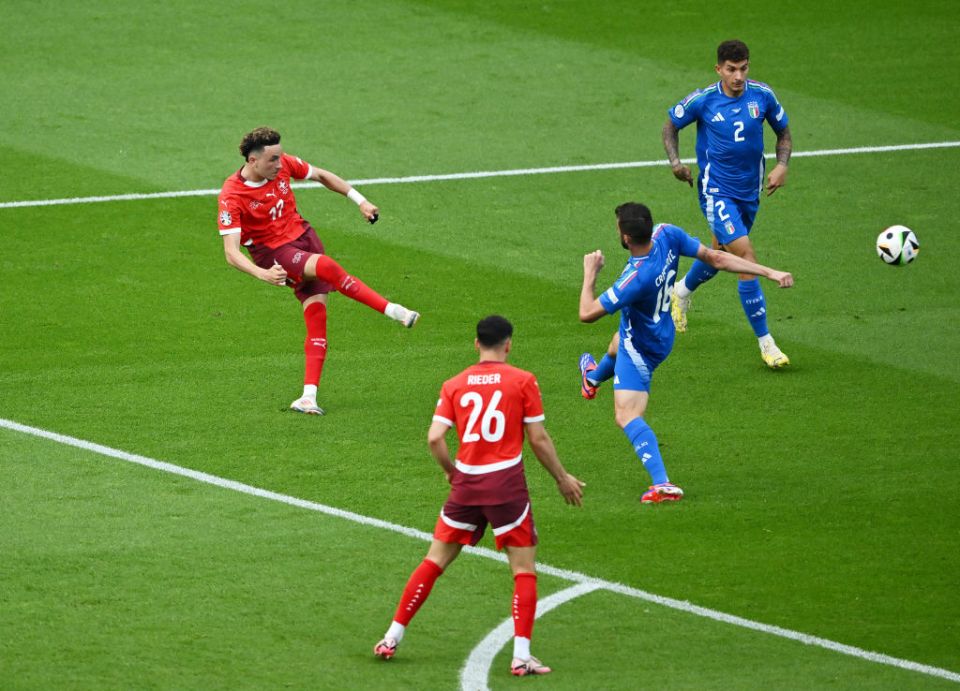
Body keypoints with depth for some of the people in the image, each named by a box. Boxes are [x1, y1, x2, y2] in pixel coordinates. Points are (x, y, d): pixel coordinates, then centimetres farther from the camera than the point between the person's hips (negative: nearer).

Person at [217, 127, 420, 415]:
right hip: (273, 253, -6)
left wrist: (360, 201, 10)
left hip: (302, 235, 6)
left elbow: (322, 175, 12)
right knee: (327, 266, -32)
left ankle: (309, 396, -6)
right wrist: (263, 274, -43)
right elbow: (231, 252, -27)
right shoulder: (231, 196, -22)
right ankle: (392, 310, -25)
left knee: (316, 315, -6)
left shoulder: (283, 164, -7)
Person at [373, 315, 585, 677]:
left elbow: (434, 438, -2)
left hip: (466, 484, 3)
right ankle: (521, 656, -5)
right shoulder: (523, 381, -2)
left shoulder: (454, 385, 6)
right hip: (506, 484, -3)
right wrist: (563, 479, 11)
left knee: (435, 561, 14)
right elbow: (538, 439, -2)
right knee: (524, 570, 5)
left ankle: (392, 638, 15)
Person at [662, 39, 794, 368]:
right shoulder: (702, 100, -13)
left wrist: (781, 166, -8)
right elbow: (671, 125, 5)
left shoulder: (762, 95, -6)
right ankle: (765, 343, -13)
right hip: (716, 190, -5)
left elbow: (783, 131, 9)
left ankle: (682, 291, 56)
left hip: (750, 191, 5)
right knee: (746, 256, -18)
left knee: (721, 253, 23)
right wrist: (675, 162, -10)